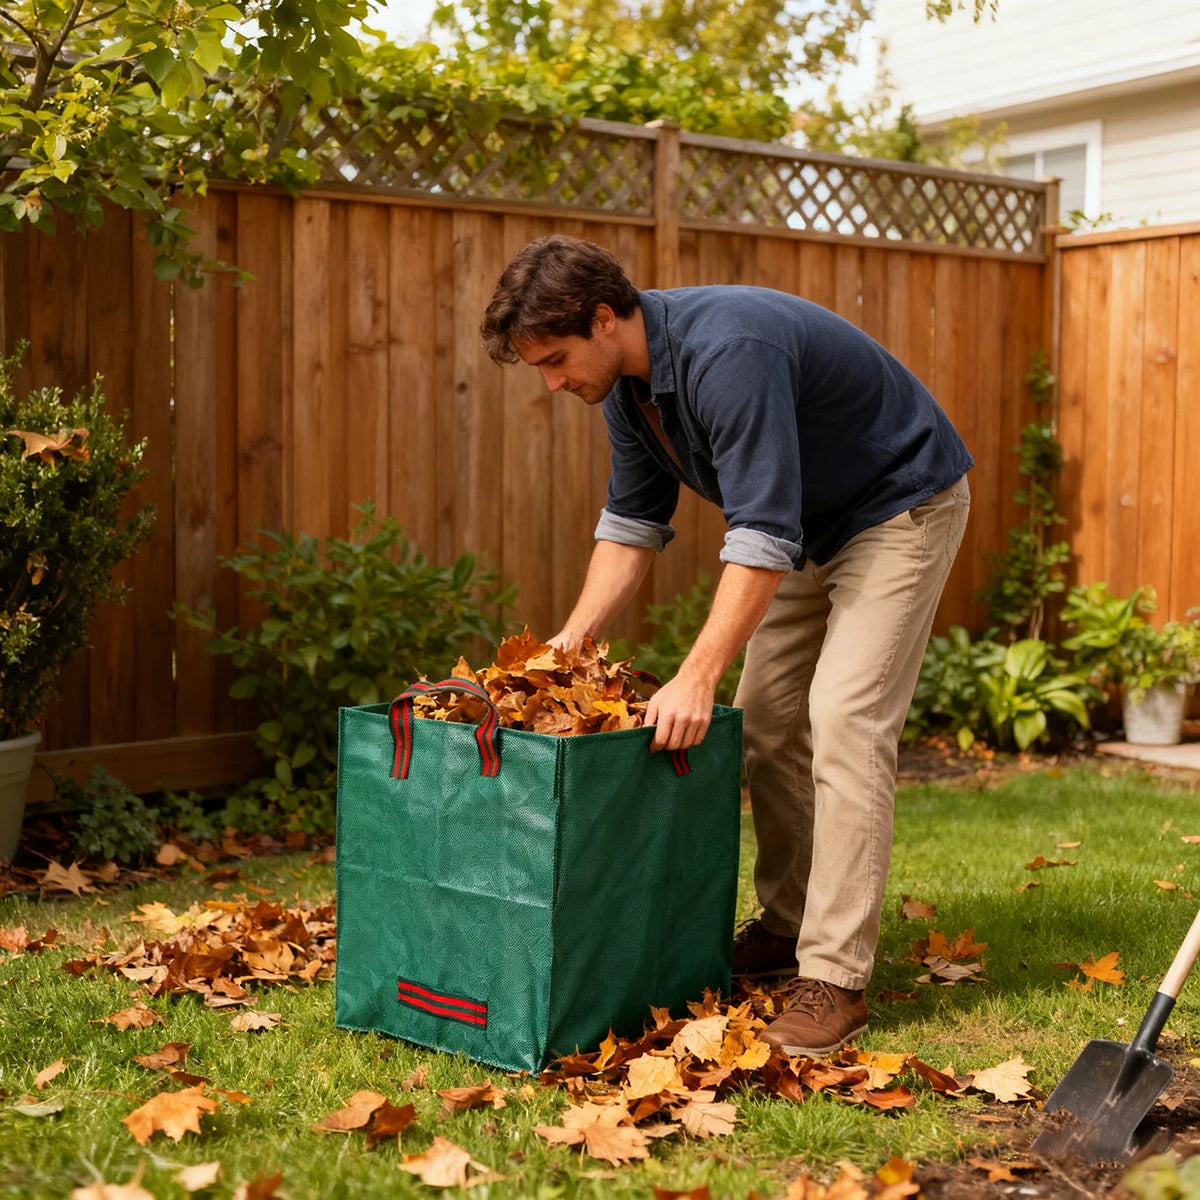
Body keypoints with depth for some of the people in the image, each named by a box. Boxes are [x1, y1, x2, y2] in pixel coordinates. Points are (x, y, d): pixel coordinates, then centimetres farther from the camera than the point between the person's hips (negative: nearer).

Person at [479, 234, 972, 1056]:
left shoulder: (726, 353, -34)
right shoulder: (627, 382, -5)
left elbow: (762, 536, -37)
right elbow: (632, 522, 4)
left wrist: (697, 679, -38)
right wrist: (574, 638, -6)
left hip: (901, 506, -9)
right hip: (810, 525, 9)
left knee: (844, 722, -17)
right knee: (766, 718, 6)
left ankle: (834, 980, -15)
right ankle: (787, 923, 20)